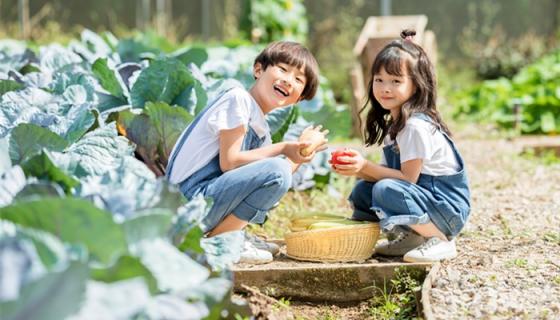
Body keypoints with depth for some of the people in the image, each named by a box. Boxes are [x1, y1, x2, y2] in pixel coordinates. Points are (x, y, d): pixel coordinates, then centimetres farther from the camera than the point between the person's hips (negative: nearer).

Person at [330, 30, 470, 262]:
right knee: (362, 191, 4)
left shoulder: (416, 126, -20)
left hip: (449, 208, -9)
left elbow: (408, 178, -21)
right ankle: (410, 237, 10)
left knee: (386, 190, -29)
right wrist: (358, 169, -12)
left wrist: (366, 167, -22)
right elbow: (388, 172, 6)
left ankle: (441, 239, -12)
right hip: (423, 197, 9)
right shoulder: (394, 123, 10)